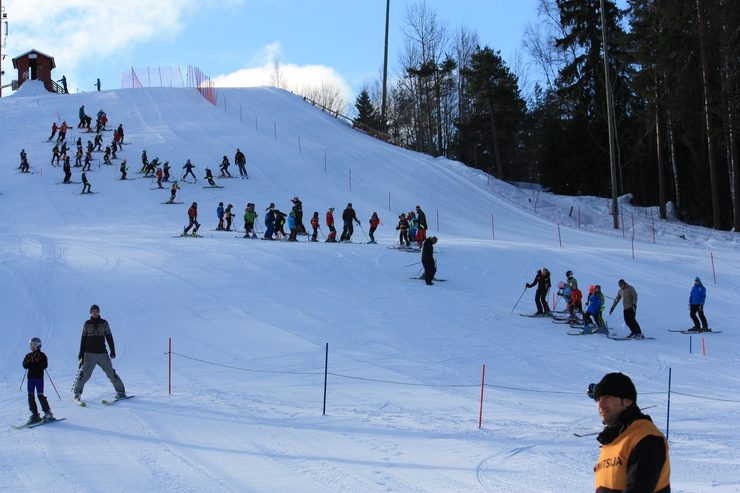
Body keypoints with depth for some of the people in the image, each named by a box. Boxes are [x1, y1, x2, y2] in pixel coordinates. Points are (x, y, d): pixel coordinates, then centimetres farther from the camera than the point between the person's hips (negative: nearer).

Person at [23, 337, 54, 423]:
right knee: (31, 396, 1)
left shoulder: (42, 355, 0)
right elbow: (24, 366, 7)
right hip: (30, 377, 5)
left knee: (40, 395, -9)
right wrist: (28, 361, -10)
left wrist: (38, 361, -20)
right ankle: (34, 414, 7)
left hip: (39, 377, -5)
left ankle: (48, 413, -2)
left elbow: (45, 365, -10)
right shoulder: (28, 355, 13)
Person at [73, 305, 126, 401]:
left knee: (111, 373, 0)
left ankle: (121, 391, 10)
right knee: (85, 374, -8)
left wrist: (113, 352, 1)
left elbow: (109, 338, 7)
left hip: (102, 353, 0)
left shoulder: (104, 323, 5)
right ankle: (77, 393, 5)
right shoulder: (86, 324, 5)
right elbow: (83, 340, 9)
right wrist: (81, 354, 7)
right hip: (89, 354, 0)